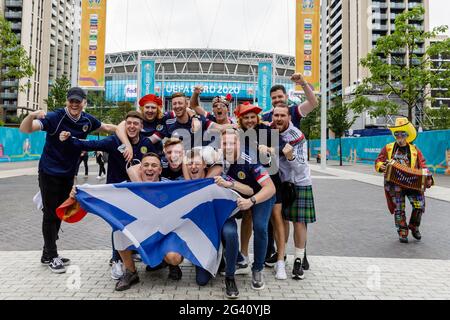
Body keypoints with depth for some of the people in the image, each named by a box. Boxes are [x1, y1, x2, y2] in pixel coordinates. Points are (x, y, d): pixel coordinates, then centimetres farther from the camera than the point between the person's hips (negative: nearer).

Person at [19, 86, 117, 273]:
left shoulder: (87, 120, -3)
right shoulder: (55, 117, -18)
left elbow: (106, 127, 16)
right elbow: (25, 129, -27)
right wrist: (32, 116, -47)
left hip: (68, 174, 6)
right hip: (49, 172, -6)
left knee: (60, 213, 13)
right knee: (50, 214, 0)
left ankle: (48, 254, 28)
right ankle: (51, 257, 15)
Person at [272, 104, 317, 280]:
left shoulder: (297, 137, -21)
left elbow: (300, 168, -23)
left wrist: (290, 157, -40)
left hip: (299, 183, -4)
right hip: (281, 181, 4)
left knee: (299, 221, -3)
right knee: (282, 219, 11)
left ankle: (299, 261, 10)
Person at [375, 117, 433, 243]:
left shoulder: (414, 150, 9)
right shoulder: (388, 148, 7)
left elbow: (422, 165, 6)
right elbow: (378, 161, 8)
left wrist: (428, 178, -8)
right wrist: (381, 166, -15)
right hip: (395, 184, -1)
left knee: (419, 205, -8)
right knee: (399, 209, 3)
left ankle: (414, 226, 19)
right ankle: (402, 232, 18)